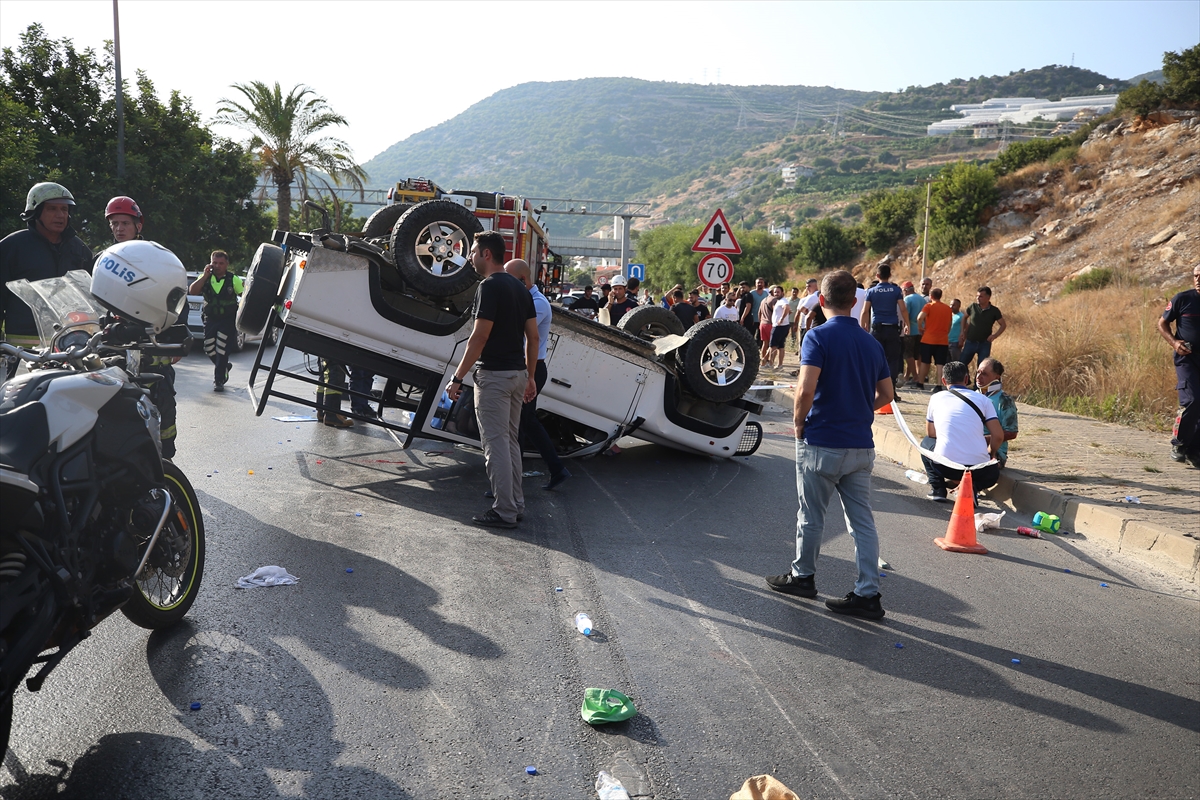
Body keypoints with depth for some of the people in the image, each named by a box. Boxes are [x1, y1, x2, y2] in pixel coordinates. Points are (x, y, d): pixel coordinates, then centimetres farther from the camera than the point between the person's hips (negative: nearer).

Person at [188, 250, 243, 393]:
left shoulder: (233, 279, -3)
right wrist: (205, 275, -15)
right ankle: (224, 368, 33)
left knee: (222, 351, -7)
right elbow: (192, 291, -10)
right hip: (210, 318, 3)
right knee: (209, 350, 4)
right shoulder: (206, 278, 2)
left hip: (228, 320, -3)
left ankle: (219, 381, 4)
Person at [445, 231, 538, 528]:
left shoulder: (490, 286, -14)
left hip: (494, 374, -9)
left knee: (496, 444, -3)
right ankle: (516, 505, 22)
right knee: (510, 441, 16)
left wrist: (457, 377, -14)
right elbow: (532, 336, 13)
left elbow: (479, 337, -19)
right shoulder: (520, 287, 12)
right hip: (518, 373, 9)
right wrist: (531, 376, 19)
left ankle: (504, 512, 1)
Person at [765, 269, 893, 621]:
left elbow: (806, 390, -22)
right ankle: (868, 594, 10)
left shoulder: (818, 337, -13)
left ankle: (803, 576, 27)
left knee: (811, 516, 11)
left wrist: (799, 425, -7)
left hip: (821, 443, -6)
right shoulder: (871, 342, 8)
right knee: (862, 520, 8)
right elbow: (886, 394, 14)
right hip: (861, 446, 6)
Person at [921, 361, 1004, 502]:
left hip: (944, 466, 0)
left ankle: (937, 489, 15)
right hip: (978, 469, 0)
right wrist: (990, 454, 22)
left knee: (926, 442, 31)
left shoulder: (936, 398, 9)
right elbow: (998, 436, 2)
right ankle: (971, 487, 2)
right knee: (993, 472, 35)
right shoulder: (982, 399, 6)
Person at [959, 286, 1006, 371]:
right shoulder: (973, 307, -2)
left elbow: (1003, 325, 2)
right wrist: (963, 331, 7)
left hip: (984, 344, -1)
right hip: (970, 342, 2)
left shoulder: (994, 311, -5)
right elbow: (965, 317, 16)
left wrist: (995, 335, -12)